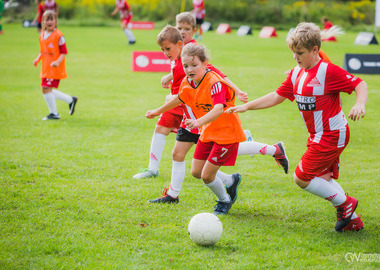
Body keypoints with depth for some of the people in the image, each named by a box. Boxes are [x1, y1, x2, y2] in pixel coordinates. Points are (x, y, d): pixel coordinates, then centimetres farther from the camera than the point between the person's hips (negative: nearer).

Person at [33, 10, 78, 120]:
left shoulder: (58, 35, -12)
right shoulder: (42, 35, 11)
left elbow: (64, 52, -12)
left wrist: (58, 62, -27)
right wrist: (38, 59, 3)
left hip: (55, 68, -8)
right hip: (45, 68, 8)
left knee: (46, 88, -14)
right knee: (47, 91, 9)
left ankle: (53, 113, -1)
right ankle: (71, 100, 25)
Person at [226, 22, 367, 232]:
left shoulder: (328, 71, -18)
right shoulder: (296, 74, 7)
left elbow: (360, 84, -16)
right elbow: (277, 96, 13)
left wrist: (359, 104, -35)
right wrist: (246, 106, 8)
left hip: (331, 135, -9)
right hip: (319, 136, 9)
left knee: (302, 178, -8)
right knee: (323, 178, 14)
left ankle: (345, 203, 6)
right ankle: (352, 219, 22)